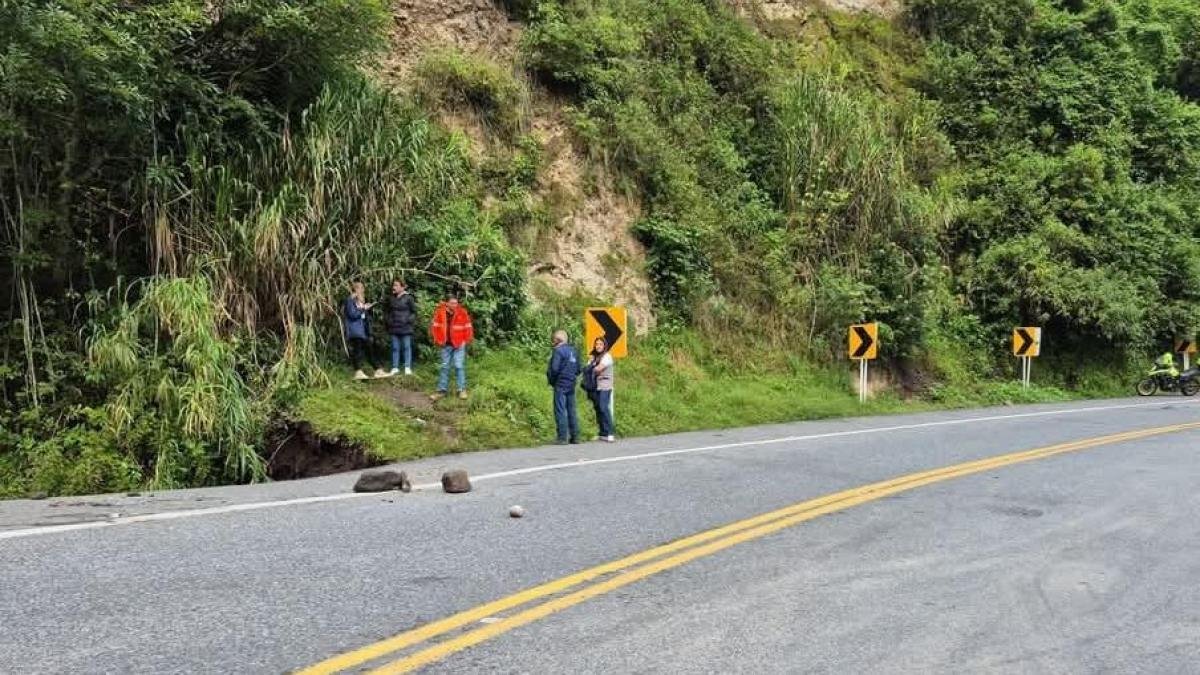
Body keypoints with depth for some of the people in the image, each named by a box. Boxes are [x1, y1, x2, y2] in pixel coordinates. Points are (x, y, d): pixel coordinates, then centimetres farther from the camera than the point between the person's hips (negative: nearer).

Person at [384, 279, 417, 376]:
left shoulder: (408, 298, -6)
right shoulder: (391, 298, 7)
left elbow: (414, 311, -2)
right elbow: (388, 311, 21)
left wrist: (409, 320, -12)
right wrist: (388, 320, 9)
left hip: (405, 327, -4)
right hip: (394, 328, 4)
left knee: (407, 347, 2)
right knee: (395, 348, 9)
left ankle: (408, 368, 6)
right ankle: (395, 368, 14)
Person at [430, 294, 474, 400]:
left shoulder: (463, 313, -7)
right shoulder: (440, 313, -4)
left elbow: (468, 327, 0)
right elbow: (435, 326, 6)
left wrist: (466, 341, -2)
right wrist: (438, 340, 3)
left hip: (459, 344, -2)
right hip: (446, 345, 2)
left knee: (459, 366, -6)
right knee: (445, 367, 9)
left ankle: (462, 390, 2)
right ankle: (442, 390, 17)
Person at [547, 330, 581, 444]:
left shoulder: (558, 351, -11)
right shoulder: (573, 350, 12)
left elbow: (554, 369, -17)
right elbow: (578, 369, 16)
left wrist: (550, 380, -2)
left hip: (560, 385, -7)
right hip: (571, 385, 7)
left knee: (560, 411, -5)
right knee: (571, 410, 12)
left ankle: (562, 438, -8)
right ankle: (575, 437, 14)